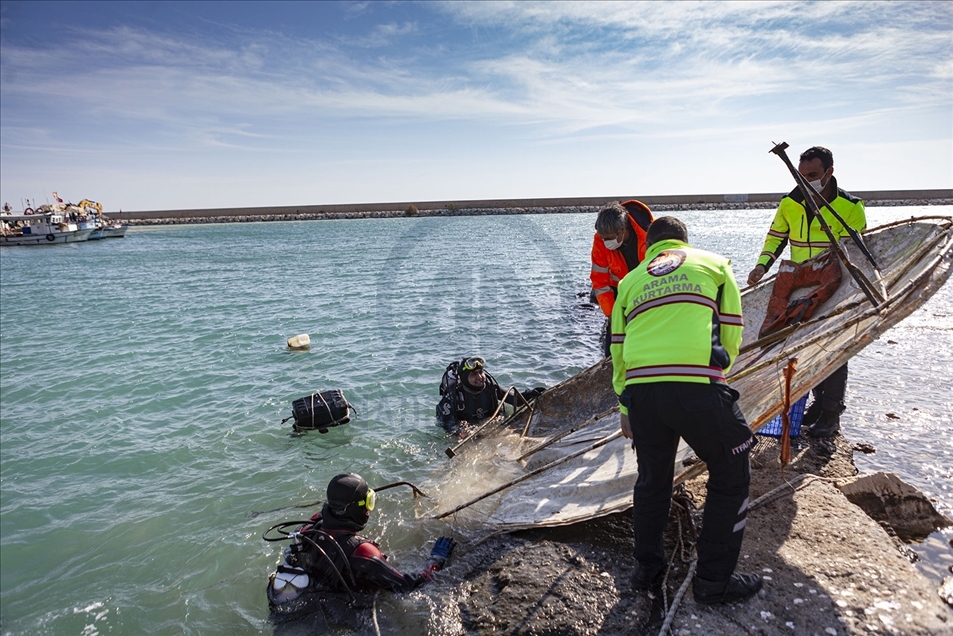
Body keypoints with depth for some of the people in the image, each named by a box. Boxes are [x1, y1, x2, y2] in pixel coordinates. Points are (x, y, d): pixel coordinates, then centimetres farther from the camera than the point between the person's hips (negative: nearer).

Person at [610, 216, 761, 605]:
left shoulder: (630, 281, 23)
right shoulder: (713, 263, 17)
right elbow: (732, 333, 12)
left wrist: (625, 408, 29)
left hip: (640, 393, 3)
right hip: (699, 390, -3)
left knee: (652, 479, 25)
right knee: (730, 478, 19)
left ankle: (645, 567, 38)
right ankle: (714, 582, 26)